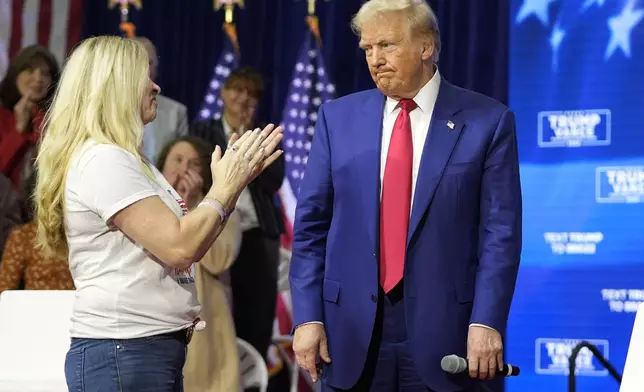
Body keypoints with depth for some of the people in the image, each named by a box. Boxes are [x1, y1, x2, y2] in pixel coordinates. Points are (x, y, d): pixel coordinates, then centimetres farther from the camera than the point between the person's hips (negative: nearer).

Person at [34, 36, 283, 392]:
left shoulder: (122, 160, 17)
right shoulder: (104, 160, -15)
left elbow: (182, 236, 21)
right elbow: (179, 247, -21)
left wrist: (238, 178, 15)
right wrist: (226, 186, -8)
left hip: (151, 349, 10)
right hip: (123, 354, -10)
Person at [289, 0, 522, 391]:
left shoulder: (487, 121, 0)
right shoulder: (338, 118, 8)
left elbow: (500, 232, -3)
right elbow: (311, 225, 7)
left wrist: (486, 322, -11)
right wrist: (308, 316, -1)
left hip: (442, 331, -2)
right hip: (352, 332, 2)